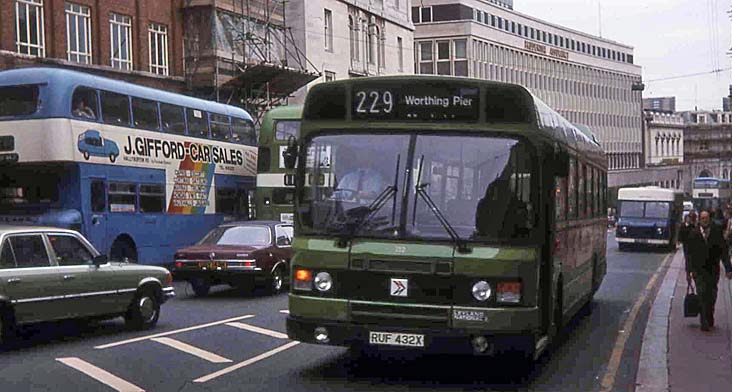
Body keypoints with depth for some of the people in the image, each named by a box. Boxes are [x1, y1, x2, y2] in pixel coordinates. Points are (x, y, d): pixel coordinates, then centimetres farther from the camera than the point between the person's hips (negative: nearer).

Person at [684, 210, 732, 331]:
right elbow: (689, 253, 2)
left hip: (713, 270, 1)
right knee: (702, 294, -7)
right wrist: (688, 271, 0)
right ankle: (704, 322, -3)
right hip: (699, 270, -1)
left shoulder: (717, 232, -1)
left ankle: (710, 319, 26)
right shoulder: (693, 233, -1)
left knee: (711, 296, 9)